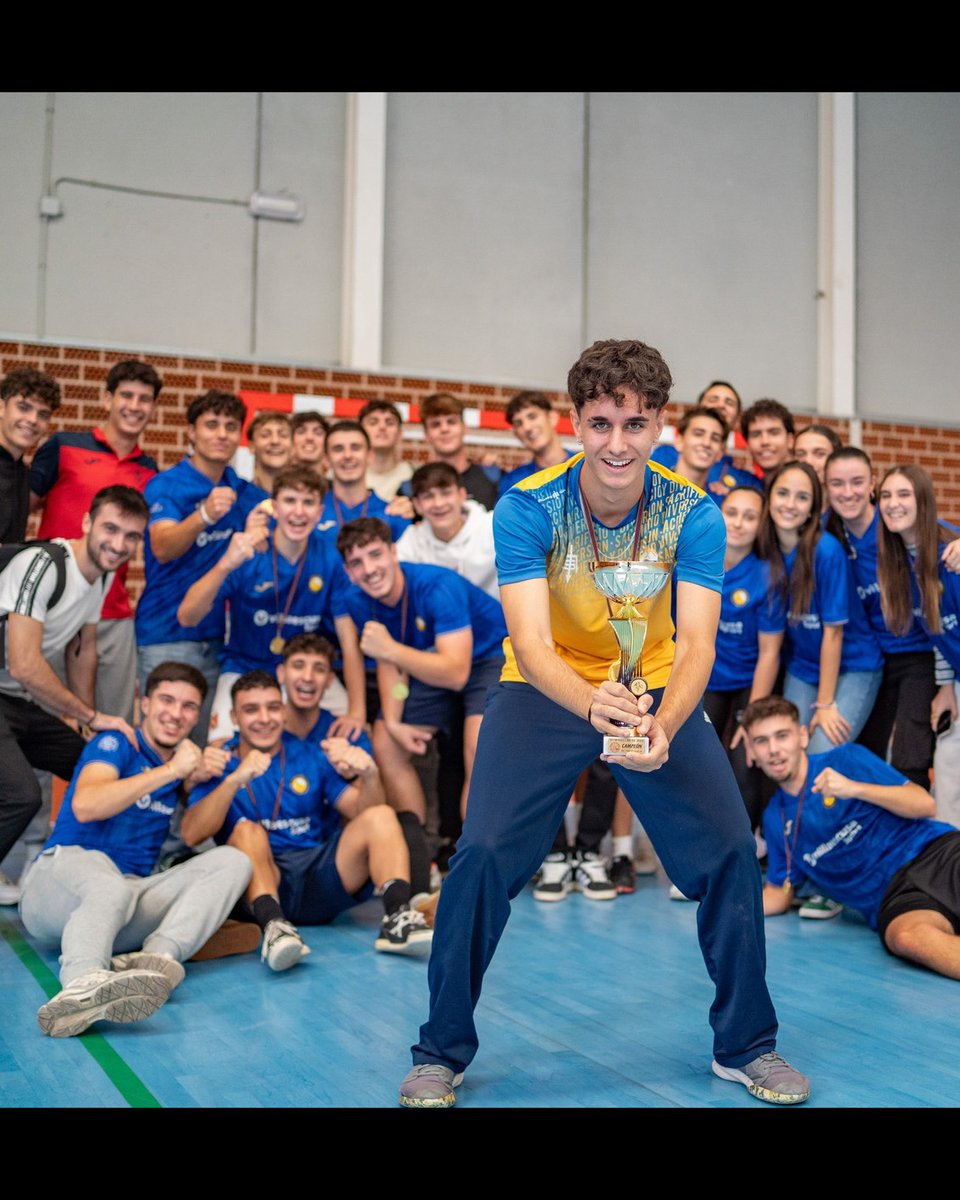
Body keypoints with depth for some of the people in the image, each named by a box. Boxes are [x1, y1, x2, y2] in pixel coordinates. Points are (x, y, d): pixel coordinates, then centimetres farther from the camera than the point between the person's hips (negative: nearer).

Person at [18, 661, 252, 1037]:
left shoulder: (186, 761, 21)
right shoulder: (116, 745, 2)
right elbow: (85, 806, -17)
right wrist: (170, 771, -14)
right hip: (60, 875, -5)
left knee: (232, 860, -15)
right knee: (108, 884, -41)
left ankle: (158, 955, -42)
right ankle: (82, 985, -71)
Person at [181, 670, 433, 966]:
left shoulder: (311, 757, 15)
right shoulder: (218, 764, 8)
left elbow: (362, 811, 6)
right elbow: (191, 835, -10)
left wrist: (369, 775, -16)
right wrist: (234, 780, -24)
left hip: (322, 879, 3)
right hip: (262, 883, -2)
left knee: (381, 816, -17)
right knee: (247, 830, -29)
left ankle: (397, 918, -39)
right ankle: (273, 925, -51)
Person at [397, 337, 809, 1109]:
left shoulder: (693, 514, -17)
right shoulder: (527, 509, -22)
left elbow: (697, 644, -25)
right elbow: (531, 644, -31)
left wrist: (664, 725, -46)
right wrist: (593, 703, -52)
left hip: (656, 691, 2)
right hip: (545, 693, -2)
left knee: (731, 849, -8)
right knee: (484, 853, -17)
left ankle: (747, 1044, 16)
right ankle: (441, 1053, 5)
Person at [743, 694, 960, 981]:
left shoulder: (845, 759, 7)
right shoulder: (775, 820, 17)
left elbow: (924, 805, 1)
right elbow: (778, 894, 23)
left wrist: (855, 789, -14)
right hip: (892, 900, 2)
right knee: (908, 936, -37)